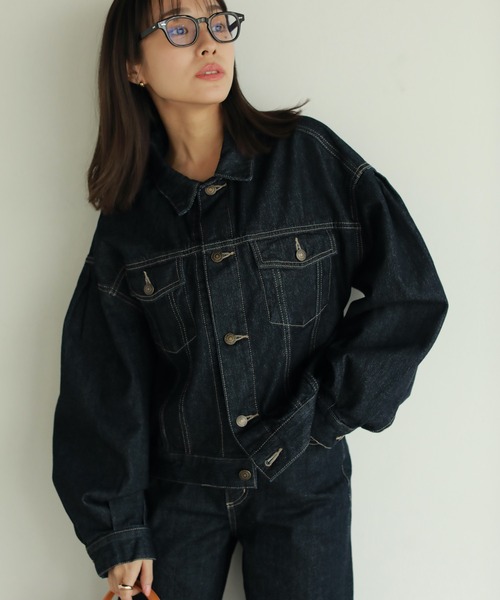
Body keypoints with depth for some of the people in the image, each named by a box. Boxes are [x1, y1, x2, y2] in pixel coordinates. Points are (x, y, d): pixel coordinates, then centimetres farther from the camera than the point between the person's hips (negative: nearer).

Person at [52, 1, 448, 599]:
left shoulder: (313, 158, -8)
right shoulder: (128, 220, -2)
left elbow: (410, 296, -8)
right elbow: (106, 386, 0)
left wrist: (314, 419, -10)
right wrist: (119, 532, -1)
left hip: (304, 483, -1)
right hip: (178, 486, 1)